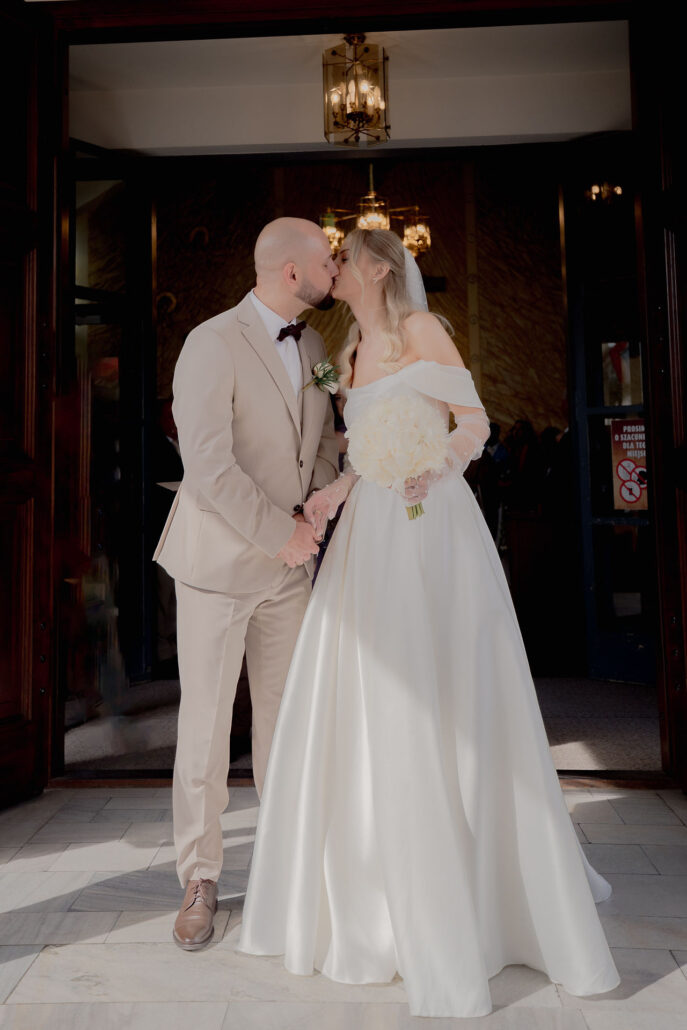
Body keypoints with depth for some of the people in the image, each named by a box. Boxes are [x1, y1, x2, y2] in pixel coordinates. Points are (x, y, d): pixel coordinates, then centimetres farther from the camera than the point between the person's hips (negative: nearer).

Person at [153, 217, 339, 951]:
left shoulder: (312, 346, 7)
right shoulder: (212, 345, -15)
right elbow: (207, 463, -23)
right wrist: (280, 532, -19)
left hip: (289, 561, 6)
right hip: (218, 559, -5)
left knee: (286, 716, 11)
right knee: (205, 722, 4)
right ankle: (199, 882, 21)